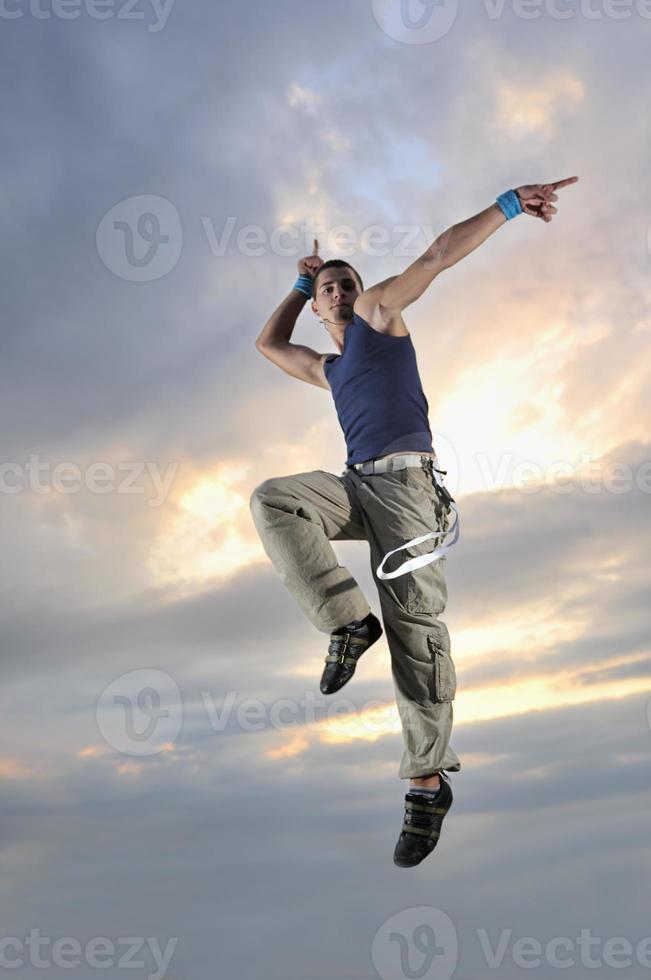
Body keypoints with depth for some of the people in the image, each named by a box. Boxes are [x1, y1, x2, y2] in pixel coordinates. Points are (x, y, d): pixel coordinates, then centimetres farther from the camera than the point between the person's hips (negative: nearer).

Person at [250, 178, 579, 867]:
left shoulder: (379, 312, 14)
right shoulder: (326, 370, 31)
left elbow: (438, 255, 6)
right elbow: (268, 342, 44)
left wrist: (509, 205, -3)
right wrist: (302, 284, 43)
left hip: (406, 481, -6)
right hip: (355, 485, 6)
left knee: (415, 621, -14)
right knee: (271, 499, -20)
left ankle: (430, 779, -12)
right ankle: (348, 621, -20)